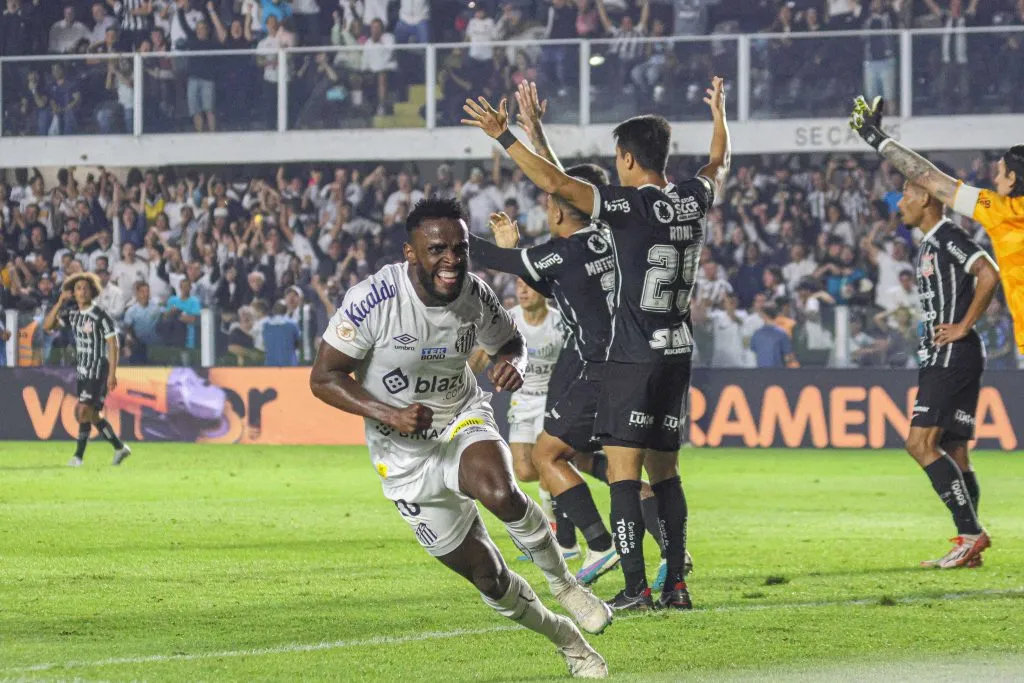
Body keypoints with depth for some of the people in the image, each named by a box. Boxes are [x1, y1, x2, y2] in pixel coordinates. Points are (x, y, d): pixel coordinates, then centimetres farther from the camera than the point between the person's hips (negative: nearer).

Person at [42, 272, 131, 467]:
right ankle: (120, 448, 24)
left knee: (83, 411, -14)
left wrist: (112, 374, -18)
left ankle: (79, 456, -8)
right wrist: (60, 302, -6)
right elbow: (47, 326, 4)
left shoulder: (101, 316, -14)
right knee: (92, 415, 11)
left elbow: (113, 344, -13)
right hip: (82, 371, 8)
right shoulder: (72, 313, 6)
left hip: (97, 372, -8)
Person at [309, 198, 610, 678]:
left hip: (463, 422, 1)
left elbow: (510, 342, 10)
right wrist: (390, 415, -30)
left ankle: (561, 581, -11)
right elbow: (324, 378, -17)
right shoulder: (373, 300, -23)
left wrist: (512, 363, -16)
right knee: (486, 577, 1)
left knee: (499, 492, -35)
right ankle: (564, 638, 26)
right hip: (405, 455, -1)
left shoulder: (475, 295, -11)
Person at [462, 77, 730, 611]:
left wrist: (503, 136, -13)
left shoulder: (629, 205, -14)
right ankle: (675, 584, 10)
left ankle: (635, 587, -12)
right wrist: (719, 115, 46)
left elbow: (555, 182, -20)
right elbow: (719, 165, 29)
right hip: (677, 351, 7)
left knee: (623, 470, -6)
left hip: (633, 356, -7)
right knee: (663, 470, 12)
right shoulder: (693, 201, 6)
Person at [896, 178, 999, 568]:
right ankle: (969, 542, 8)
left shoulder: (948, 237, -11)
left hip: (953, 356, -10)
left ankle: (971, 533, -17)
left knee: (921, 443, -16)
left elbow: (989, 274, -24)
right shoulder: (931, 244, 20)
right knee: (953, 451, 8)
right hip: (940, 359, 10)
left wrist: (964, 327, -19)